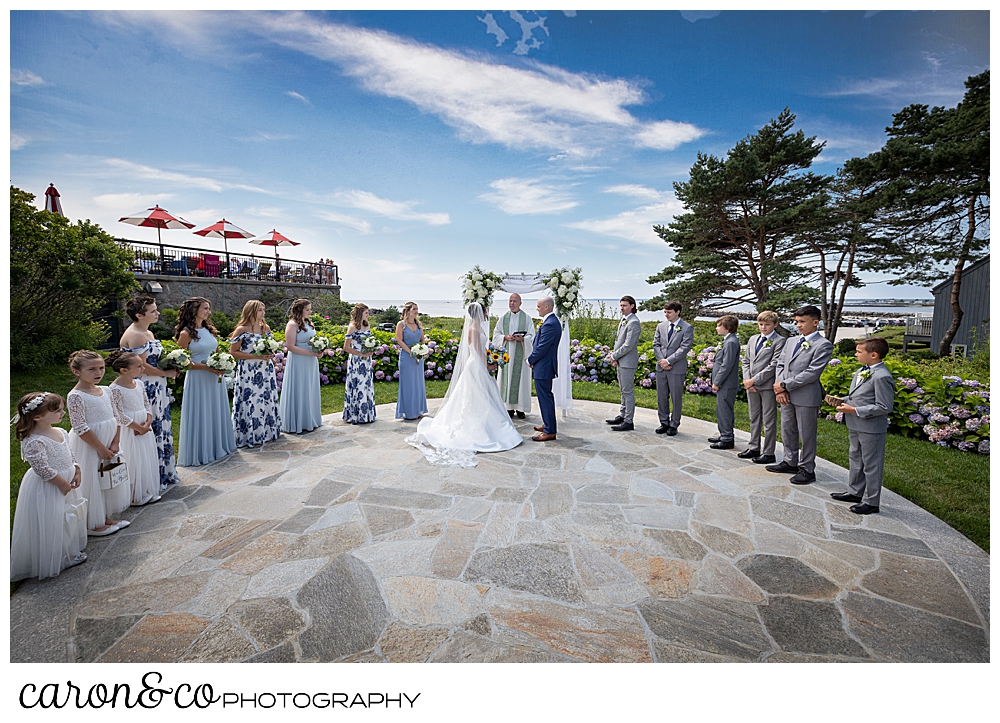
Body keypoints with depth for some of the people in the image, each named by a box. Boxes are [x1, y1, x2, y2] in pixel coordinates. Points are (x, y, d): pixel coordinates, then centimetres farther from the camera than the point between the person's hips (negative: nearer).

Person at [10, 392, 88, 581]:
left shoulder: (61, 433, 1)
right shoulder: (33, 442, -25)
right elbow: (42, 468, -25)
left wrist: (77, 473, 0)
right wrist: (61, 483, -19)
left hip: (67, 482, 9)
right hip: (47, 488, -9)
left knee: (69, 518, 21)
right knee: (51, 524, 6)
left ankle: (71, 551, 38)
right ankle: (57, 560, 22)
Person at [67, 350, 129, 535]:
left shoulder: (105, 391, 4)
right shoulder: (75, 396, -17)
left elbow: (115, 419, 7)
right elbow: (81, 428, -19)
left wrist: (115, 443, -3)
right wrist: (101, 449, -17)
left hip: (108, 445, 7)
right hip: (89, 447, -7)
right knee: (92, 482, 4)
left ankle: (106, 518, 32)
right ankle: (93, 524, 20)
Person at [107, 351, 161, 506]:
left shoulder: (139, 383, 4)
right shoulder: (115, 388, -17)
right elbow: (120, 416, -17)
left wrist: (148, 423, -6)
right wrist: (138, 428, -14)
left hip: (145, 427, 7)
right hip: (129, 430, -7)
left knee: (148, 460, 13)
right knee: (134, 461, 2)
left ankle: (149, 492, 25)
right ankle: (135, 496, 16)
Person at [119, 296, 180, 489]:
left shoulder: (148, 333, 13)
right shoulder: (134, 335, -17)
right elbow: (142, 366, -21)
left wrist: (171, 369, 4)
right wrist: (167, 373, -10)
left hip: (157, 390, 10)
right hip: (145, 391, -10)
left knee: (161, 430, 16)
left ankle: (164, 473, 28)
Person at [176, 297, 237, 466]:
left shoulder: (209, 330, 9)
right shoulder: (186, 333, -10)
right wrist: (206, 367, -19)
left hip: (215, 378, 6)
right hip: (198, 379, -6)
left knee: (217, 413, 15)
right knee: (200, 415, 2)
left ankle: (218, 446, 29)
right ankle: (200, 452, 15)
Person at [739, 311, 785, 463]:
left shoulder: (779, 341, -7)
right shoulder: (753, 339, 13)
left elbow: (774, 365, -14)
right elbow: (745, 361, 13)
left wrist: (754, 380, -15)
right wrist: (747, 380, -1)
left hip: (767, 386, -6)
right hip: (751, 386, 7)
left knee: (769, 421, 2)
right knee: (754, 418, 15)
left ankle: (768, 453, 10)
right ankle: (754, 448, 27)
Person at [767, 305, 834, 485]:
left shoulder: (823, 345, -10)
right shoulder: (791, 342, 13)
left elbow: (812, 373, -17)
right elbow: (780, 364, 11)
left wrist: (784, 385, -15)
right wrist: (779, 389, -4)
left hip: (806, 397, -7)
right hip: (786, 396, 7)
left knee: (806, 435, 4)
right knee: (787, 431, 17)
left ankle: (807, 469, 18)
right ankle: (790, 462, 33)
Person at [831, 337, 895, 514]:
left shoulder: (882, 377, -21)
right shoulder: (861, 371, 8)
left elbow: (885, 407, -22)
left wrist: (855, 410, -22)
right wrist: (842, 400, 2)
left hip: (871, 428, -10)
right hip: (855, 426, 10)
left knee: (871, 465, 4)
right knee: (856, 459, 22)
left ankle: (871, 502, 16)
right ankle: (855, 492, 37)